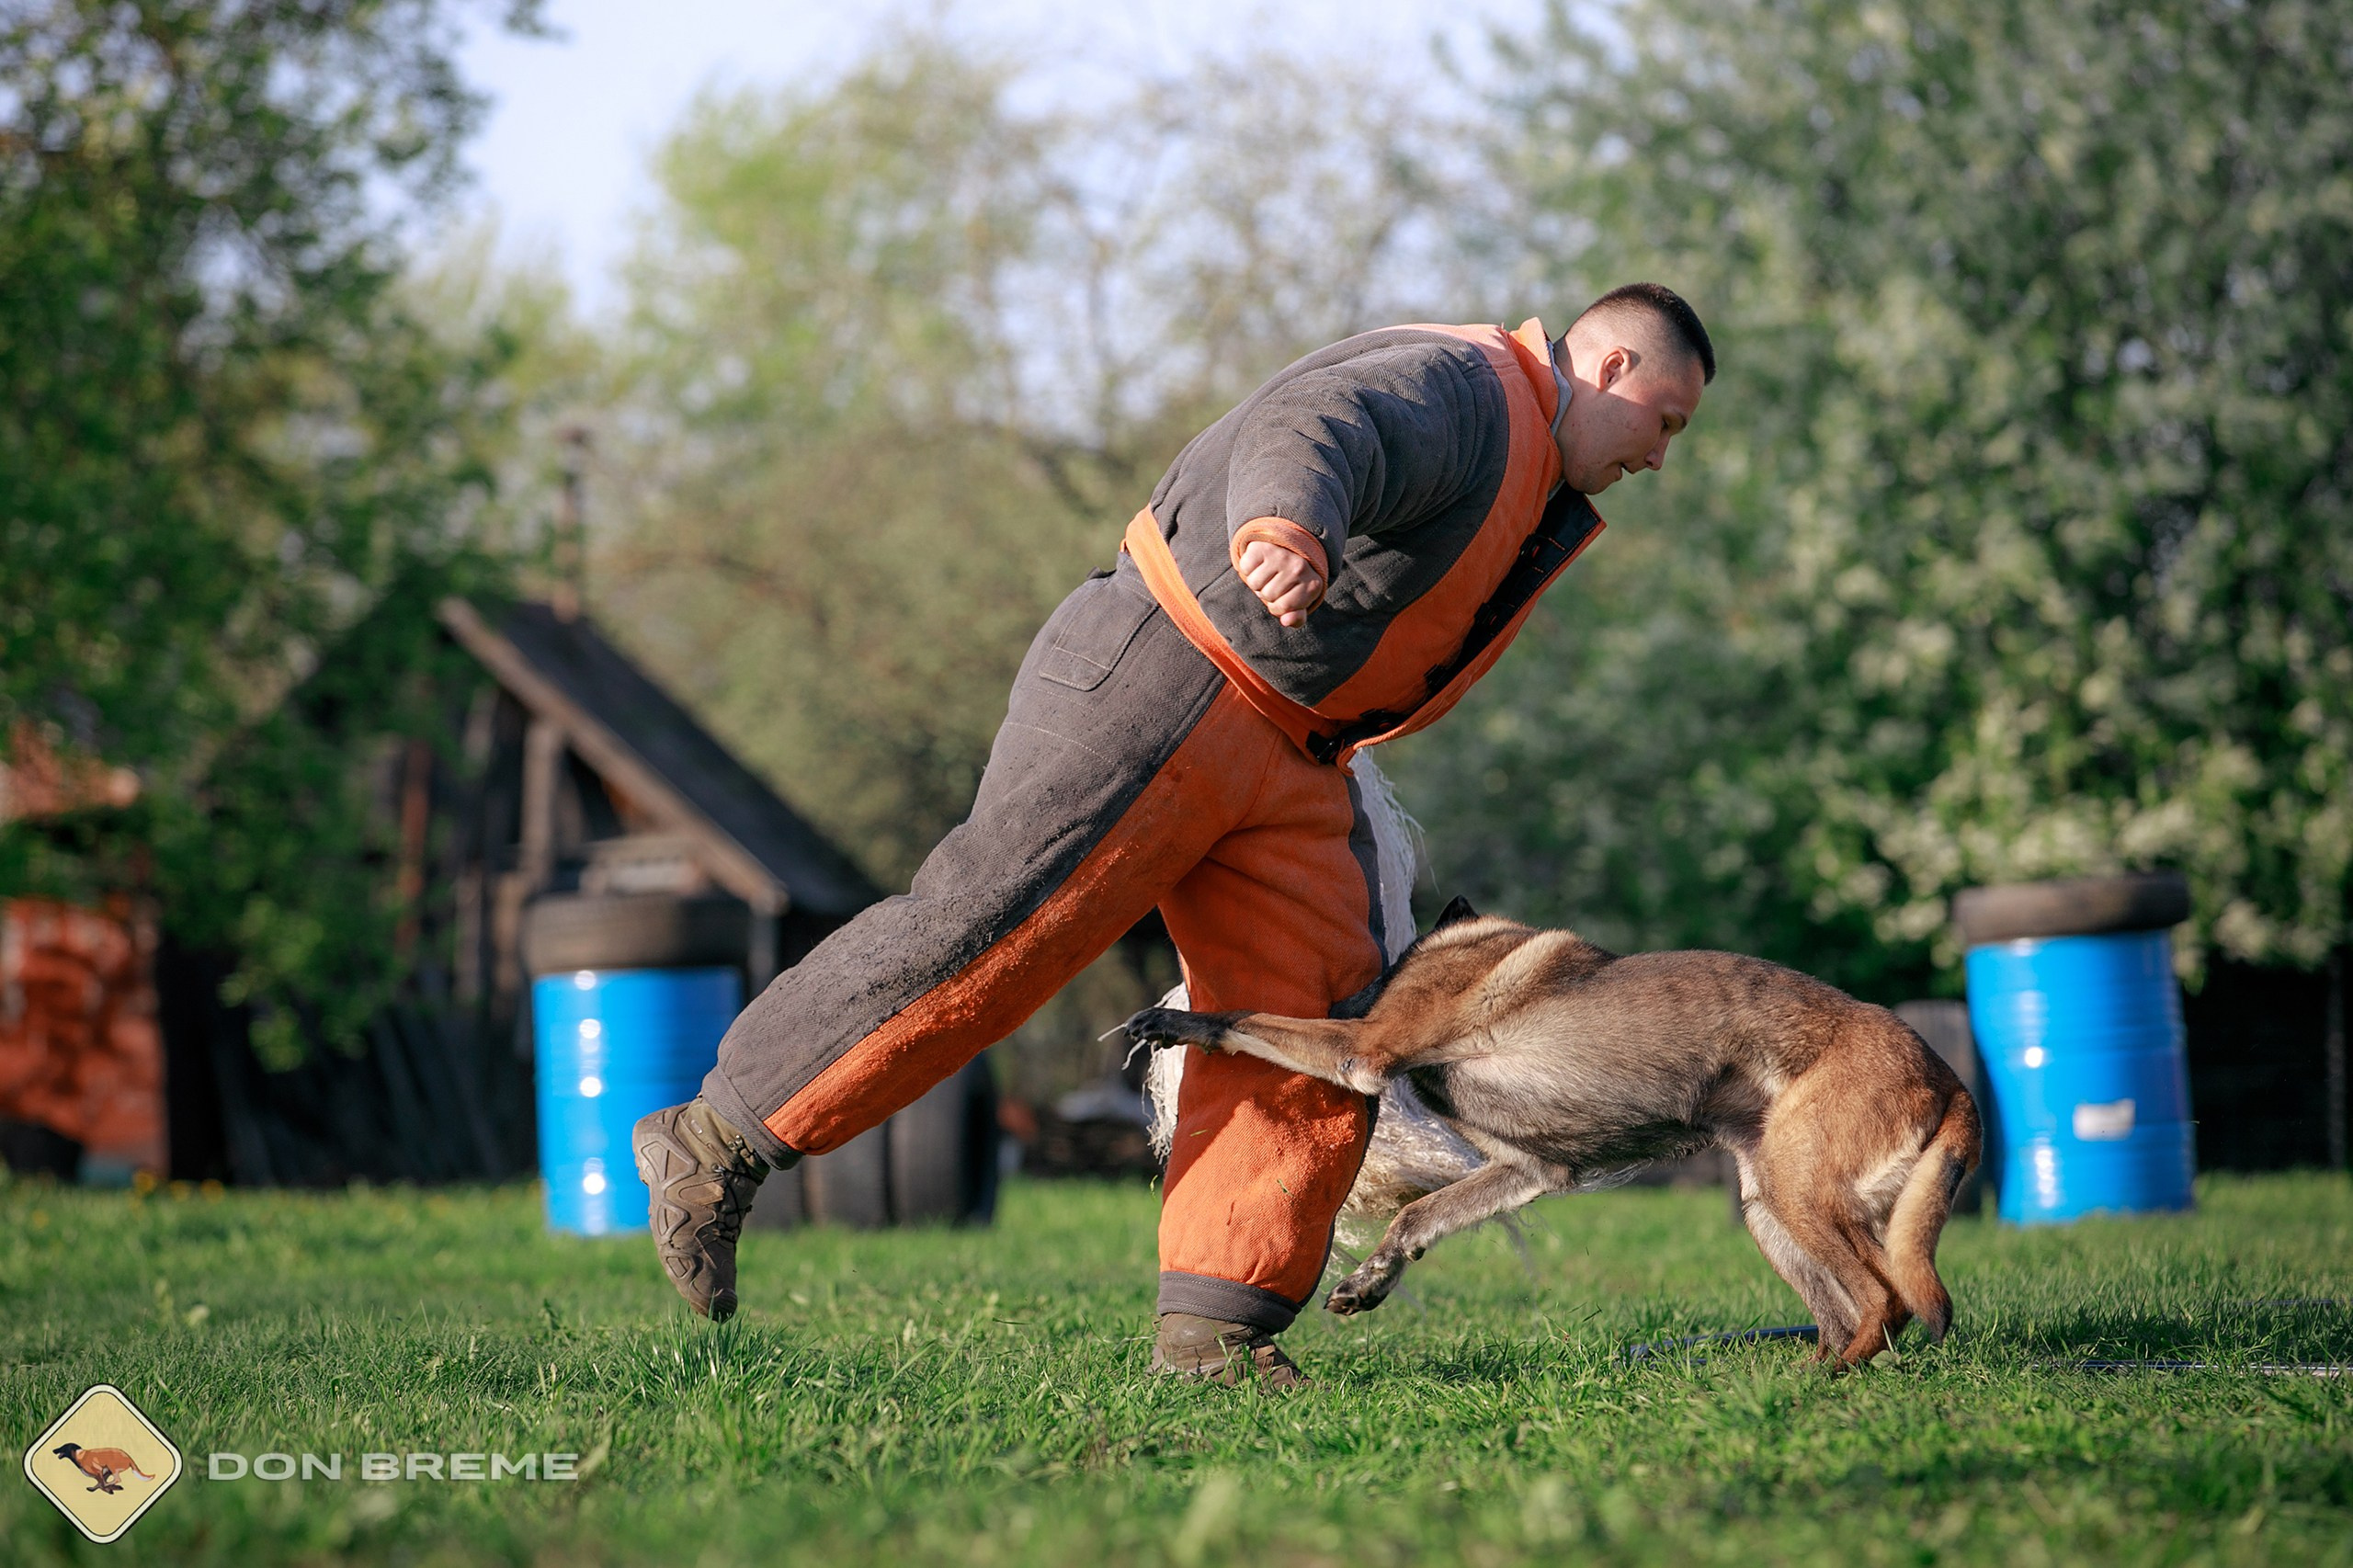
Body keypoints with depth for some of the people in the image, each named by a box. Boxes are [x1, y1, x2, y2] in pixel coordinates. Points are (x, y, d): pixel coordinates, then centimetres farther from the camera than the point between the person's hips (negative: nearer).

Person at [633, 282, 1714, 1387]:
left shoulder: (1537, 489, 23)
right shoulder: (1456, 388, -11)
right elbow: (1307, 427, -33)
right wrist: (1283, 522, -55)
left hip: (1287, 759, 10)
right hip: (1157, 683, -10)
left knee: (1315, 1025, -1)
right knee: (985, 933, -14)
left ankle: (1216, 1329, -3)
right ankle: (715, 1141, -6)